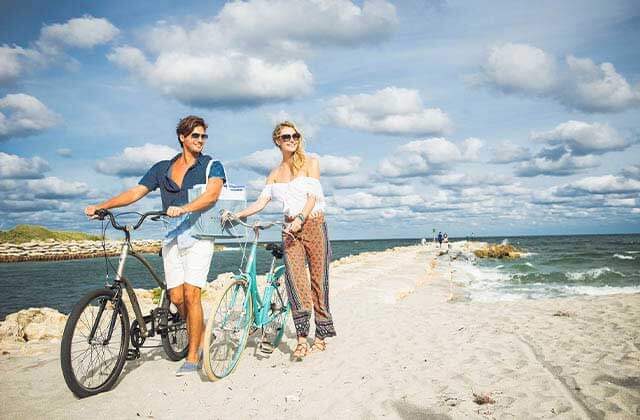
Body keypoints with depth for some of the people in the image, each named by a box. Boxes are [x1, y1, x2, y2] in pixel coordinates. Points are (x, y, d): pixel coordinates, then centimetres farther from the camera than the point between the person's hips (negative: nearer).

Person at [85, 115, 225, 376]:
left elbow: (213, 193, -16)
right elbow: (135, 192, 10)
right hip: (171, 236, 4)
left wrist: (183, 209, -31)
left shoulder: (211, 166, 3)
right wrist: (101, 206, -1)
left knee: (191, 294, -12)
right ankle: (201, 338, 25)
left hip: (198, 233, -4)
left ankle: (192, 357, -1)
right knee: (176, 298, 0)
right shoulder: (163, 168, 15)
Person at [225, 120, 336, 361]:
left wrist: (300, 218, -23)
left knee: (318, 279, -1)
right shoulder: (275, 174, 16)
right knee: (294, 278, -12)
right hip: (290, 228, 3)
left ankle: (321, 336, 9)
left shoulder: (310, 163, 5)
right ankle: (302, 339, -12)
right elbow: (262, 201, 7)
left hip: (313, 224, -3)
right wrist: (238, 215, -8)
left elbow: (312, 196, -7)